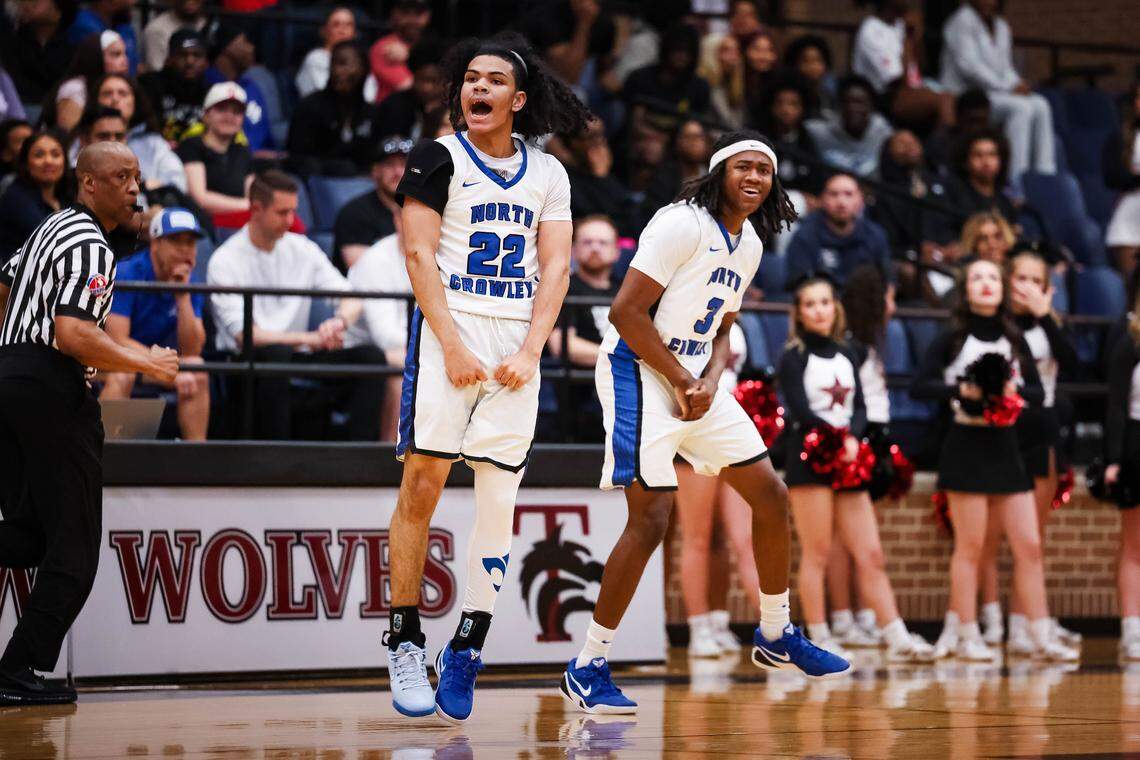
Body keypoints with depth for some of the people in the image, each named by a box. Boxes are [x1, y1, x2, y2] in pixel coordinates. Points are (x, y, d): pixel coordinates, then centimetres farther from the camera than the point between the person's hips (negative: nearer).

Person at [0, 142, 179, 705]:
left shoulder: (51, 228, 17)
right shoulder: (90, 247, -13)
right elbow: (73, 336, -24)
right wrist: (145, 363, -14)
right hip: (52, 390, -9)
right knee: (73, 547, -3)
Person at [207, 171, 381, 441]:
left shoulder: (303, 249, 10)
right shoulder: (225, 261, -6)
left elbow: (352, 299, 6)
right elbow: (243, 335, -15)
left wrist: (339, 322, -19)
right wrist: (310, 339, -22)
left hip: (296, 357, 5)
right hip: (244, 362, -5)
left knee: (371, 356, -15)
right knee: (277, 353, -39)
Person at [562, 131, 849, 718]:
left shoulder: (750, 245, 11)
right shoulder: (683, 224, -16)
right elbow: (626, 312, -20)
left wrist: (709, 383, -3)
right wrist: (682, 381, -16)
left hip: (696, 379, 9)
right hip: (640, 371, -9)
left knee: (770, 495, 10)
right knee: (651, 518, -17)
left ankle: (775, 636, 27)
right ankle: (587, 667, -8)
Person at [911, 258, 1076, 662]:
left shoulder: (1014, 340, 12)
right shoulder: (952, 339, 0)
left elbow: (1038, 393, 9)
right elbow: (919, 387, -7)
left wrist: (1015, 389, -12)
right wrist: (961, 389, -20)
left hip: (1006, 449, 4)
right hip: (966, 449, -4)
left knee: (1029, 546, 1)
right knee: (970, 546, -2)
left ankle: (1042, 638, 3)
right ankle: (966, 636, 6)